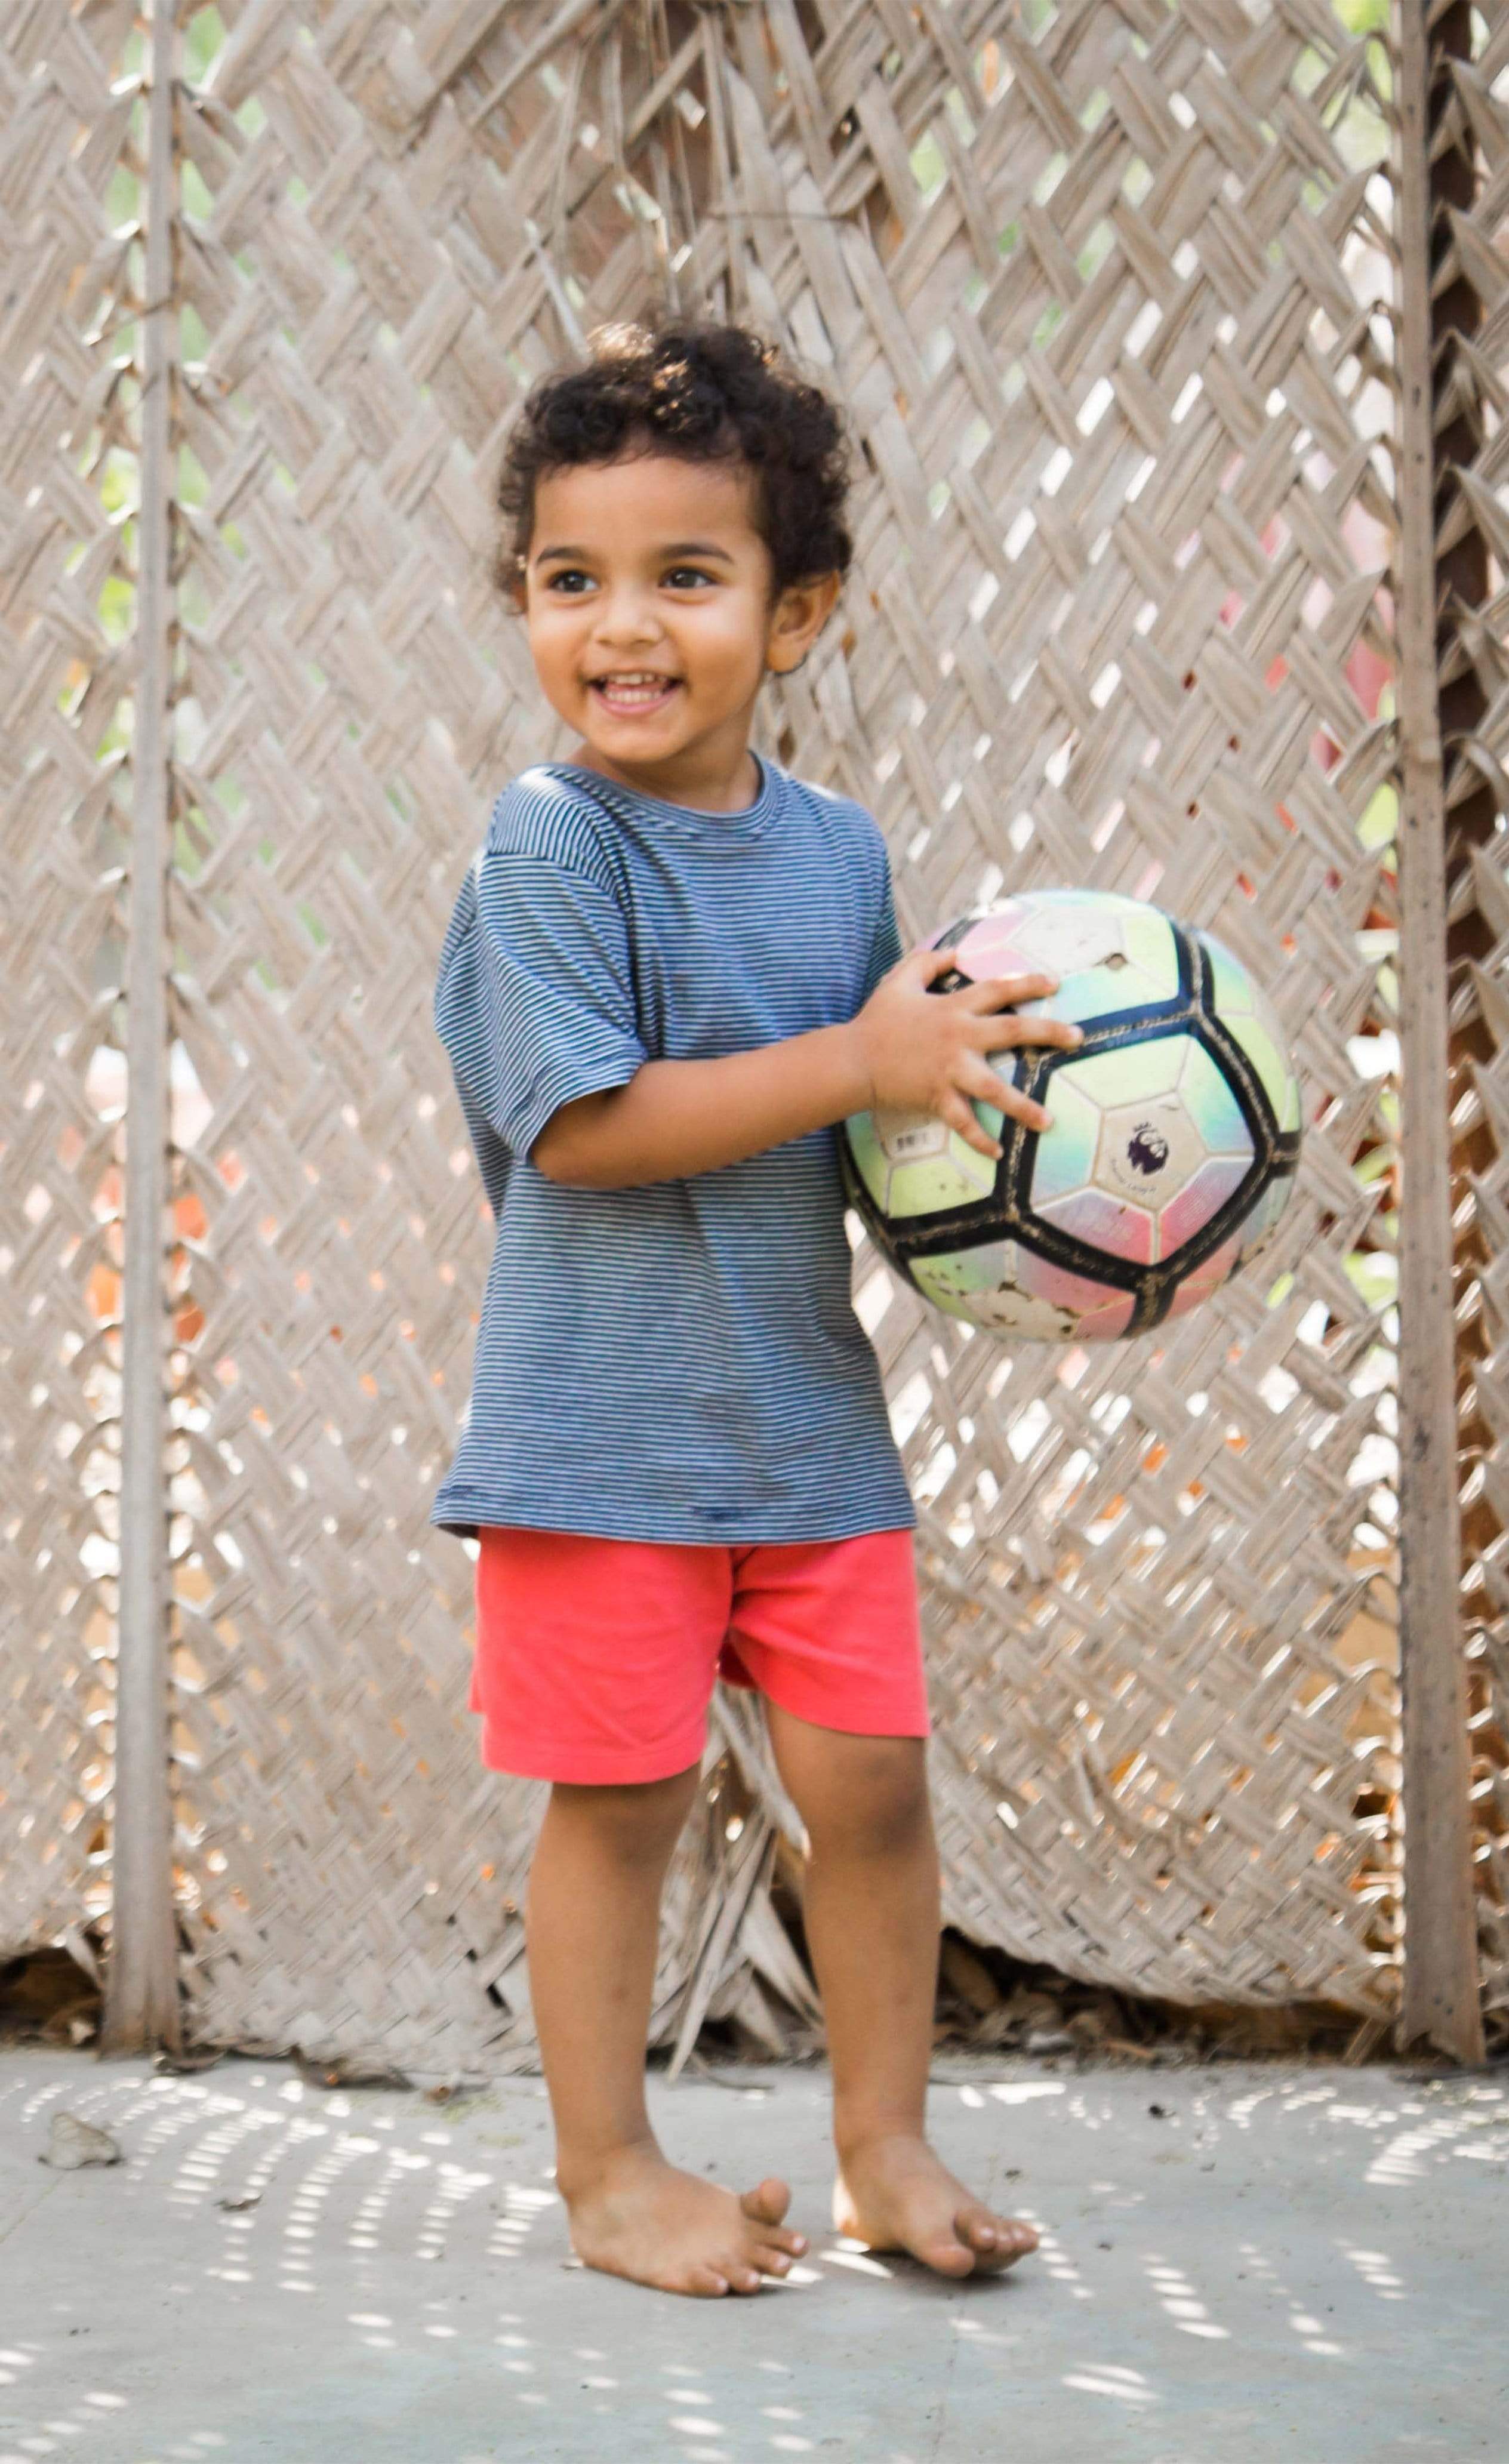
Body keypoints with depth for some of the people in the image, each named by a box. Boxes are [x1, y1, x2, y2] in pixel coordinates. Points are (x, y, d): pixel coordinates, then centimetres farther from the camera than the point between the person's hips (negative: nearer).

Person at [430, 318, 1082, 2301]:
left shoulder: (840, 850, 5)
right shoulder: (548, 841, -12)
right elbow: (585, 1125, -21)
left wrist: (991, 1119, -4)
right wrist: (866, 1061, -24)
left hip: (808, 1411, 5)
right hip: (602, 1419, -5)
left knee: (870, 1773, 6)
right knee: (621, 1792, 3)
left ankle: (885, 2142, 23)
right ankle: (609, 2171, 20)